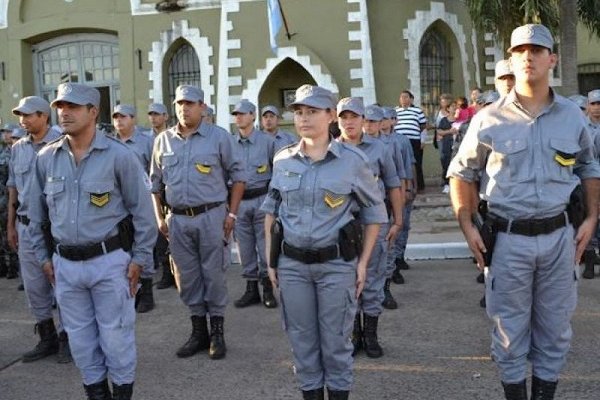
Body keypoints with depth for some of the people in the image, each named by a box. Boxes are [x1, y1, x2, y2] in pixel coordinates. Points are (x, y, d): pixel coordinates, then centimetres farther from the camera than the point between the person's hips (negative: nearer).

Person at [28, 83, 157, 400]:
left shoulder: (118, 155, -9)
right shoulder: (46, 158, 3)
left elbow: (142, 210, -5)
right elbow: (37, 213, 13)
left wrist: (139, 258, -6)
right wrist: (43, 256, 12)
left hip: (109, 260, -4)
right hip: (65, 264, 4)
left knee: (115, 334, 6)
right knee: (80, 336, 15)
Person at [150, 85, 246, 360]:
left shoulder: (218, 136, -2)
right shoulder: (163, 140, 8)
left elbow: (238, 174, 1)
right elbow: (155, 181, 15)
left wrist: (231, 214, -4)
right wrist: (159, 217, 10)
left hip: (211, 216, -3)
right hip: (177, 220, 4)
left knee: (213, 275, 3)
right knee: (187, 278, 10)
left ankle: (217, 332, 17)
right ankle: (198, 332, 24)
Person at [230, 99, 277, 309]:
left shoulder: (267, 140, -2)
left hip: (262, 199, -3)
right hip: (239, 201, 3)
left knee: (265, 246, 1)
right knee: (245, 247, 9)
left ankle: (268, 289, 13)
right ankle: (251, 289, 19)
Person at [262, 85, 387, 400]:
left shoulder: (352, 160, -5)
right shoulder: (283, 160, 3)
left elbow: (375, 212, 2)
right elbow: (271, 210, 13)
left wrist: (363, 262, -2)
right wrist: (270, 259, 8)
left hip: (337, 263, -3)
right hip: (291, 264, 3)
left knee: (335, 340, 7)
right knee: (302, 339, 11)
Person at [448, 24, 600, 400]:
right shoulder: (490, 119, -4)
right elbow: (461, 173, 5)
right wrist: (467, 225, -2)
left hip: (559, 235, 3)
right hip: (508, 238, -2)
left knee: (555, 327, 13)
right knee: (510, 328, 8)